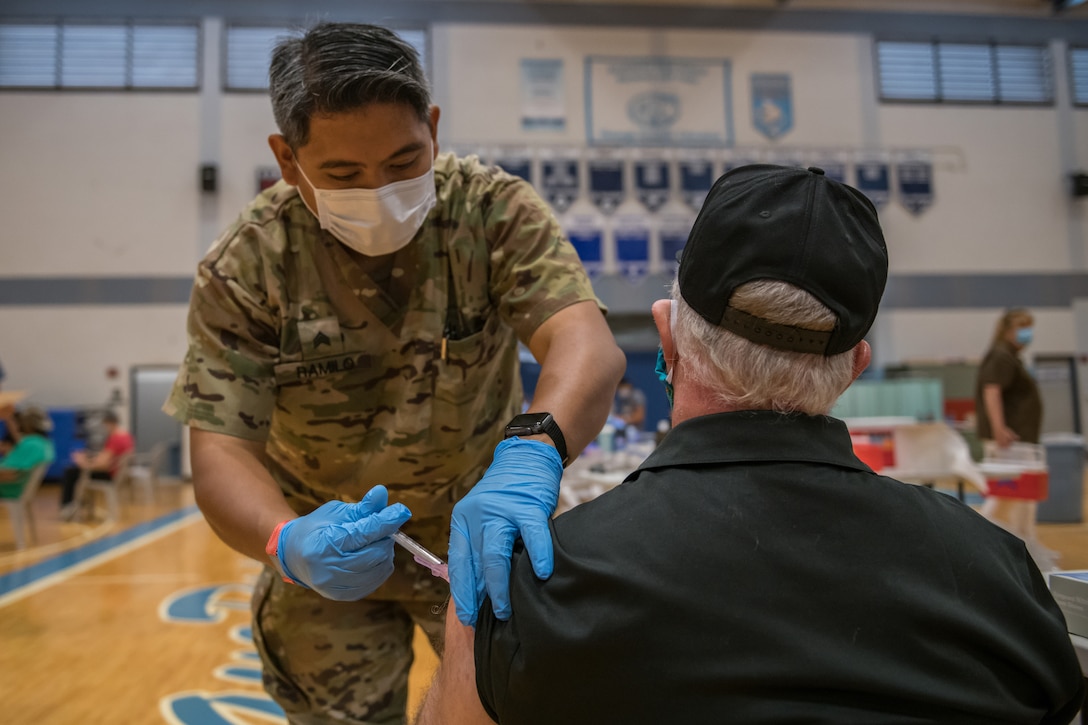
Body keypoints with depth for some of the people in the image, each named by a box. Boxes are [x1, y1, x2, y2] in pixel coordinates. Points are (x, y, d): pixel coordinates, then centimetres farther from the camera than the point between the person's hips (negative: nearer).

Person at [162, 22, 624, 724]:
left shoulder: (496, 211, -19)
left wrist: (530, 453, -53)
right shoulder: (244, 270, -18)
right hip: (330, 543, 1)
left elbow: (586, 341, -33)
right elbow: (221, 451, -21)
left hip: (482, 531, 0)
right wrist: (289, 544, -42)